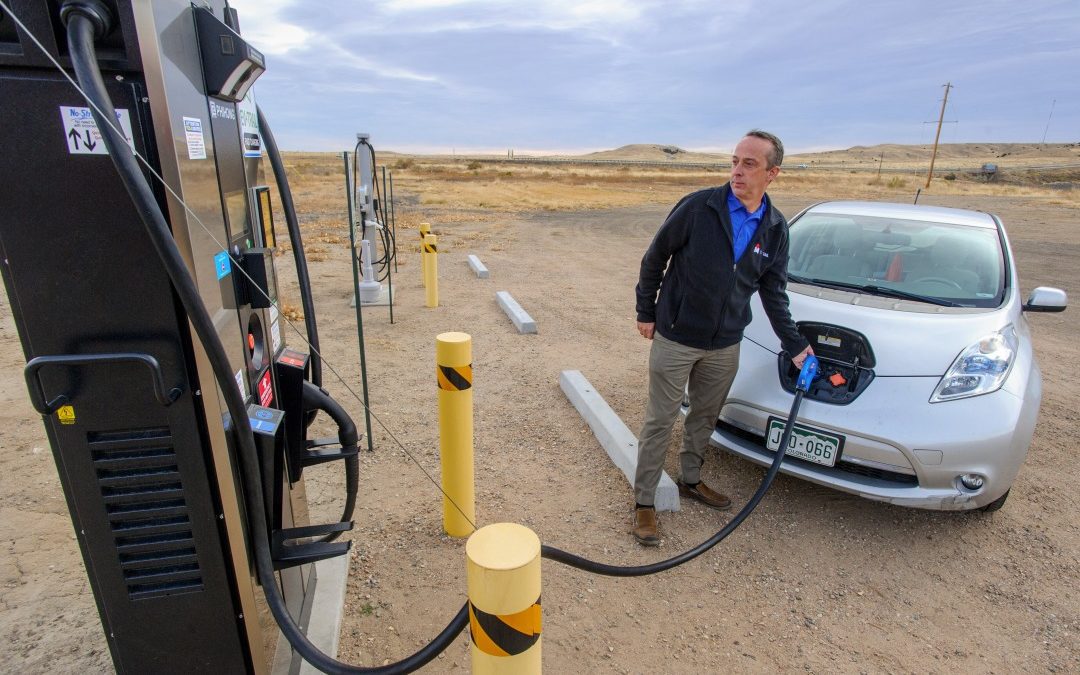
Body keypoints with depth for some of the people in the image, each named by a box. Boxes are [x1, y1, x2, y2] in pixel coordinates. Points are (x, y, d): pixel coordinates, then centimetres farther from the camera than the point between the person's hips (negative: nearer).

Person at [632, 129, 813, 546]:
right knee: (660, 421, 2)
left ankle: (690, 480, 41)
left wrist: (794, 344, 11)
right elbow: (654, 258, -5)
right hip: (675, 339, -4)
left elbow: (773, 292, 10)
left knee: (705, 417, 19)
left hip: (725, 346, 5)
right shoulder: (698, 207, -14)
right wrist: (646, 312, -4)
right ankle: (644, 501, 16)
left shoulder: (775, 228, 1)